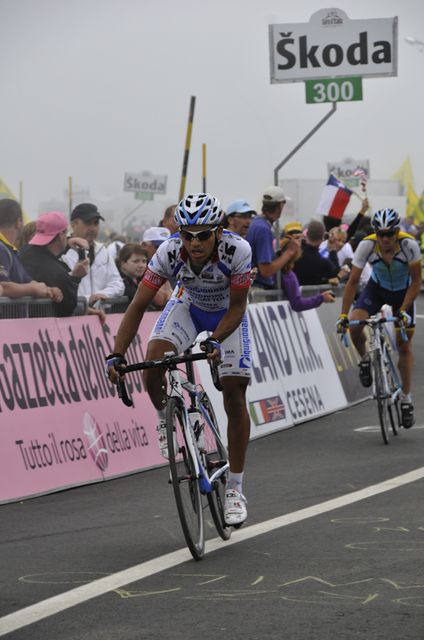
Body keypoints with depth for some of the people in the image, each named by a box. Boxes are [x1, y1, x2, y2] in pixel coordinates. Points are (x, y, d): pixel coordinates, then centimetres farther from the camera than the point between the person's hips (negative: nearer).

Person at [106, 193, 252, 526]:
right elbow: (139, 305, -28)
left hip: (228, 313, -1)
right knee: (153, 361, -26)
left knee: (235, 396, -8)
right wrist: (117, 354, -38)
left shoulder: (238, 250, -35)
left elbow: (237, 306, -25)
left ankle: (235, 489, 3)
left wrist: (215, 340, -42)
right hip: (188, 305, 1)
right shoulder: (169, 252, -31)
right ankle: (166, 420, 7)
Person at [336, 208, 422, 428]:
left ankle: (406, 399, 10)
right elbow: (353, 281, -24)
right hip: (377, 288, 1)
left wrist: (403, 311, -30)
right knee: (355, 324, -25)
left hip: (403, 291, -1)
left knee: (403, 345, -2)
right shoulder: (367, 245, -30)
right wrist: (343, 315, -29)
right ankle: (365, 359, 6)